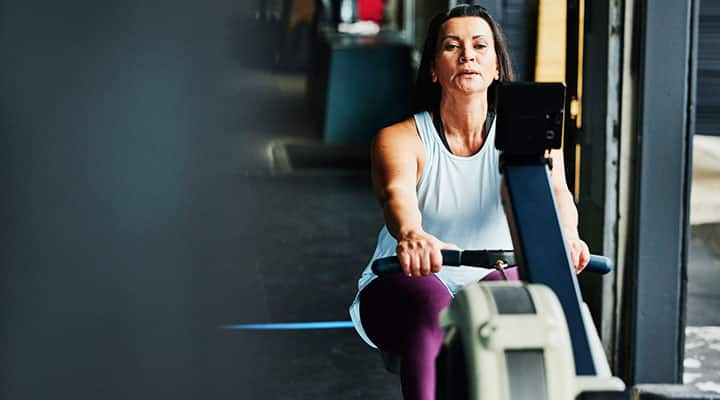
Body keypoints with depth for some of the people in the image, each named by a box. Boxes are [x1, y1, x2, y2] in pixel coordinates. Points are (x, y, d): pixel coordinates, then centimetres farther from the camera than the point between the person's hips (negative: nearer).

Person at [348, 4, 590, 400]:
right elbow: (397, 194, -31)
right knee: (430, 299, -36)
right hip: (398, 292, -1)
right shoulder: (400, 140, -9)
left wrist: (565, 234, -49)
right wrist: (410, 235, -56)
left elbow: (552, 189, -24)